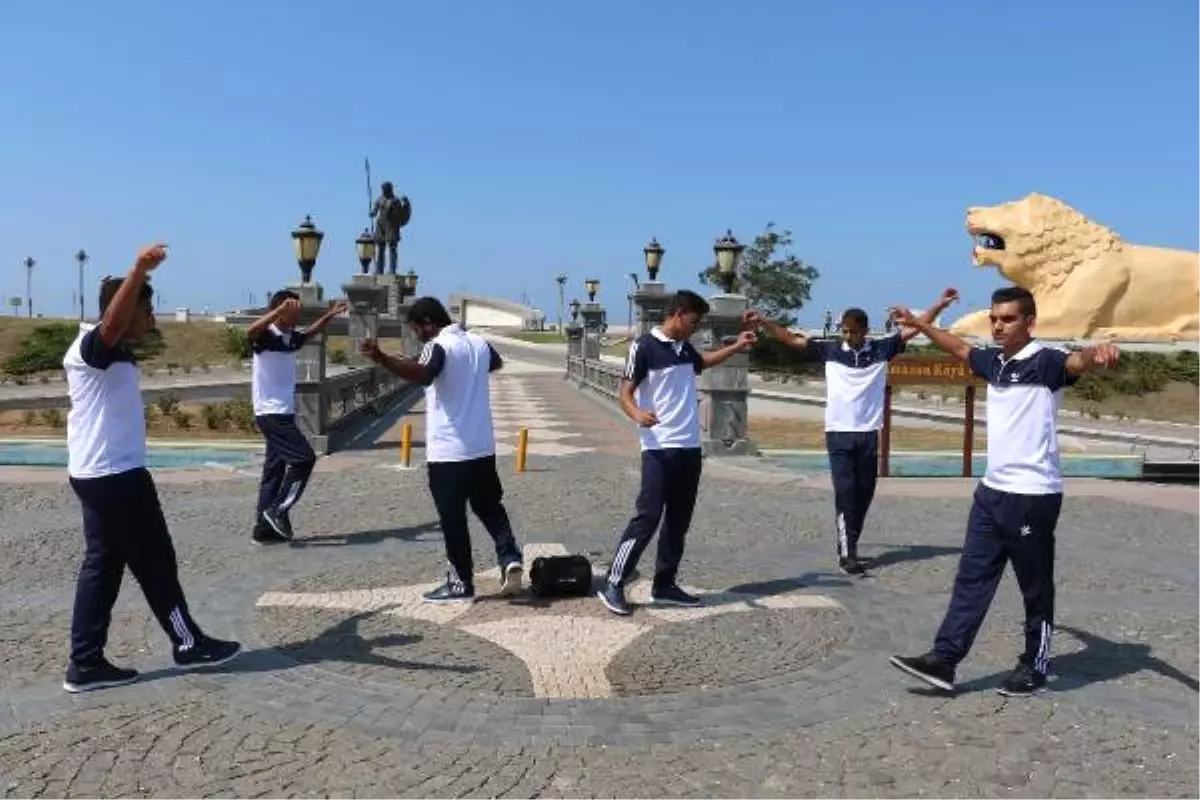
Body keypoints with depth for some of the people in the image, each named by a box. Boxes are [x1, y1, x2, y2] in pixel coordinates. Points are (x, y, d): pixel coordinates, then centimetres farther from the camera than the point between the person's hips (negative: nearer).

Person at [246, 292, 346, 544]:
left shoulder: (291, 337, 12)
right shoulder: (266, 336, -12)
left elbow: (310, 333, 35)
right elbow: (250, 332, -37)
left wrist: (329, 315, 26)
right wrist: (281, 309, -43)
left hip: (283, 413, 9)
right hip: (271, 413, -9)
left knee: (275, 469, 10)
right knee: (304, 458, -12)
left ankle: (265, 528, 14)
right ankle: (277, 510, -5)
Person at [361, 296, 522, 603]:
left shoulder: (438, 346, -14)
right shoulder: (479, 342, 10)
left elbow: (423, 374, -37)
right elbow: (497, 362, 33)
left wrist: (382, 359, -48)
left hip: (448, 451, -7)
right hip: (482, 448, 7)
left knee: (453, 519, 3)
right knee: (490, 507, 21)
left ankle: (461, 584, 10)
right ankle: (510, 557, 5)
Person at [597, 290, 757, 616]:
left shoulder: (685, 347, 14)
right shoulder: (645, 346, -9)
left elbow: (703, 361, 38)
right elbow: (625, 393, -12)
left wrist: (736, 347, 31)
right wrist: (637, 414, -32)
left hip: (690, 447, 8)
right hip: (659, 449, -8)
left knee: (679, 520, 10)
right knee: (648, 517, -11)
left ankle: (664, 585, 20)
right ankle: (613, 584, -4)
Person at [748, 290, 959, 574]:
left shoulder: (881, 349, 4)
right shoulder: (830, 350, 3)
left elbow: (914, 327, 4)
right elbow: (792, 339, 5)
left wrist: (940, 304, -4)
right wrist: (762, 322, 0)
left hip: (868, 435, 2)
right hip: (838, 434, -2)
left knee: (864, 494, 10)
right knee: (845, 493, -8)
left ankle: (849, 544, 26)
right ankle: (847, 553, -7)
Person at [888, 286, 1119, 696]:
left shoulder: (1045, 361, -12)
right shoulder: (993, 361, 10)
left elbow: (1076, 362, -34)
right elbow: (959, 347, 29)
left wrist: (1098, 352, -58)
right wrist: (918, 323, 40)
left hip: (1033, 496, -7)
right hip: (991, 491, 7)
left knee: (1035, 587, 8)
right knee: (972, 577, 9)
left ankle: (1034, 666, 23)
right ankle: (944, 659, 13)